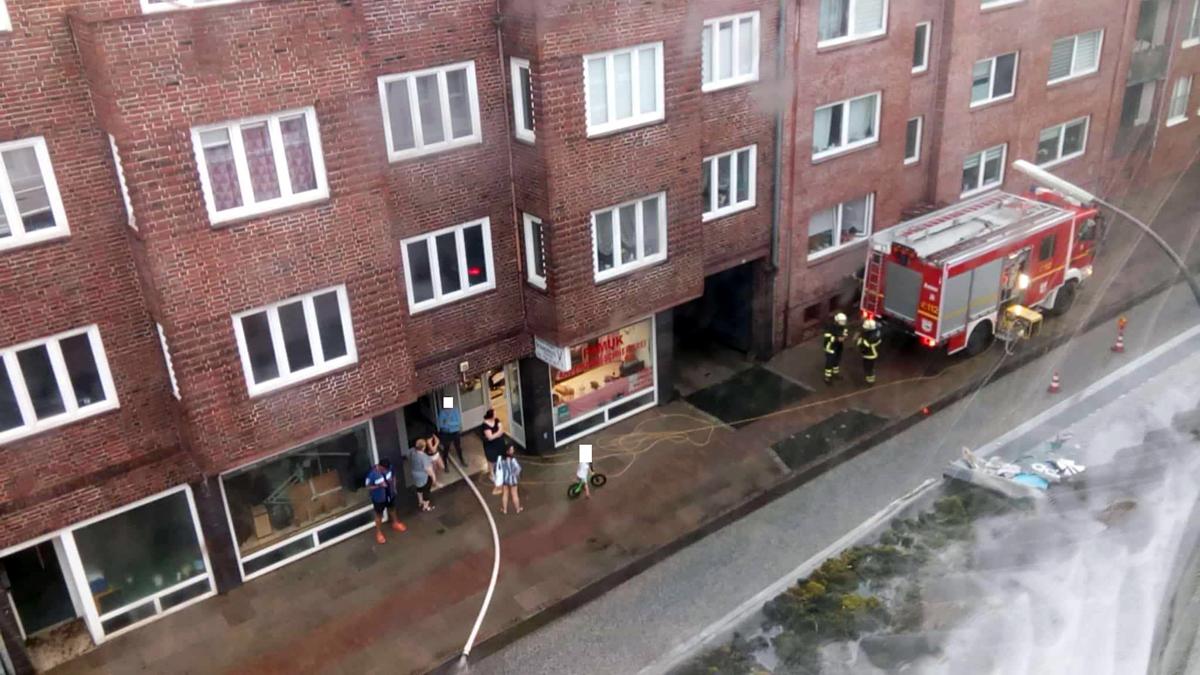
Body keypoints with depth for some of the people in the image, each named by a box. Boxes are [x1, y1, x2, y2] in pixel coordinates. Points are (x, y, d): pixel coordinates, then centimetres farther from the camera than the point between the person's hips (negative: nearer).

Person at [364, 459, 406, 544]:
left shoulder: (389, 468, -19)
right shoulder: (372, 474, -33)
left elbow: (393, 476, 3)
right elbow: (368, 488, -21)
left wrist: (394, 487, 0)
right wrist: (378, 486, -34)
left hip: (390, 495, 5)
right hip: (379, 499, -5)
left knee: (393, 509, 29)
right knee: (379, 515, 17)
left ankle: (395, 524, 56)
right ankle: (379, 533, 39)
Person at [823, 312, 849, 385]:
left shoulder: (842, 325, -7)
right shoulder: (830, 326, -29)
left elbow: (845, 331, 10)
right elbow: (827, 337, -29)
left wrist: (844, 337, -11)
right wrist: (837, 339, -36)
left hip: (839, 346, 8)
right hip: (830, 346, -8)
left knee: (837, 359, 23)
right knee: (829, 362, -2)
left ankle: (836, 372, 45)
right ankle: (828, 377, 7)